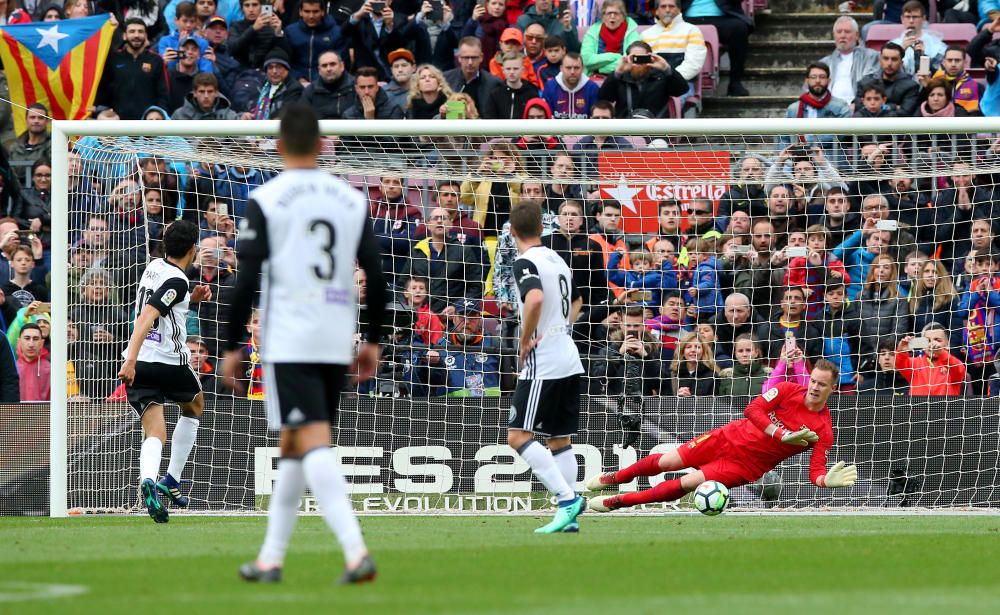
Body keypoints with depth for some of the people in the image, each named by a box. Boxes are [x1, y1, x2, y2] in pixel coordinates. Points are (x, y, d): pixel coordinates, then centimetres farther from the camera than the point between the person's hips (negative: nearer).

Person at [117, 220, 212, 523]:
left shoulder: (155, 267, 10)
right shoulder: (177, 281, -14)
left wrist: (191, 299, 17)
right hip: (170, 362, -6)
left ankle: (148, 480, -34)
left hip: (139, 364, 6)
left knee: (154, 434, -2)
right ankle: (172, 480, 22)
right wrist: (131, 360, -31)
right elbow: (146, 317, -25)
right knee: (194, 407, 26)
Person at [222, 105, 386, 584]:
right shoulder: (351, 200, 8)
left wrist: (231, 347, 0)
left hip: (288, 344, -5)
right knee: (292, 448, 17)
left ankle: (356, 551, -27)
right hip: (337, 342, 5)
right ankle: (271, 558, 20)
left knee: (314, 444, -12)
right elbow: (376, 278, 8)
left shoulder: (266, 200, -4)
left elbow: (247, 280, -7)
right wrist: (373, 341, 18)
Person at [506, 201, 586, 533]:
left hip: (543, 364, -9)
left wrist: (525, 340, -18)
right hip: (568, 360, 9)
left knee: (518, 436, -9)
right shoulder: (557, 259, 15)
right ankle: (569, 516, 7)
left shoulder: (525, 262, -11)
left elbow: (536, 298, -31)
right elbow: (576, 302, 34)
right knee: (560, 440, 11)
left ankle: (567, 497, -17)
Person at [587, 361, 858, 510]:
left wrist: (827, 480, -40)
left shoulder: (823, 431, -13)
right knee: (666, 462, 3)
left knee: (685, 484, -15)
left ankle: (619, 501, 0)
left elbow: (816, 472, -16)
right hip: (731, 437, 2)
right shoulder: (788, 390, -9)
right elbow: (752, 410, -15)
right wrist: (782, 435, -25)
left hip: (747, 466, -2)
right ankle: (615, 477, 32)